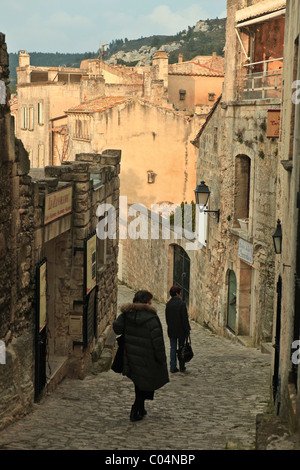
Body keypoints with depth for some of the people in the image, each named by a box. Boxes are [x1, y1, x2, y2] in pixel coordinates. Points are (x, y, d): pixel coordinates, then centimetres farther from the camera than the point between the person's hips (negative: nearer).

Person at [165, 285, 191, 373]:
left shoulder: (168, 304, 2)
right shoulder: (181, 303, -15)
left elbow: (167, 318, 8)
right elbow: (185, 318, -15)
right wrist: (187, 330, -8)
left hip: (171, 330, 4)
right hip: (181, 330, -4)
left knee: (173, 348, 8)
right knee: (181, 348, 8)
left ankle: (173, 367, 7)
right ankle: (182, 367, 15)